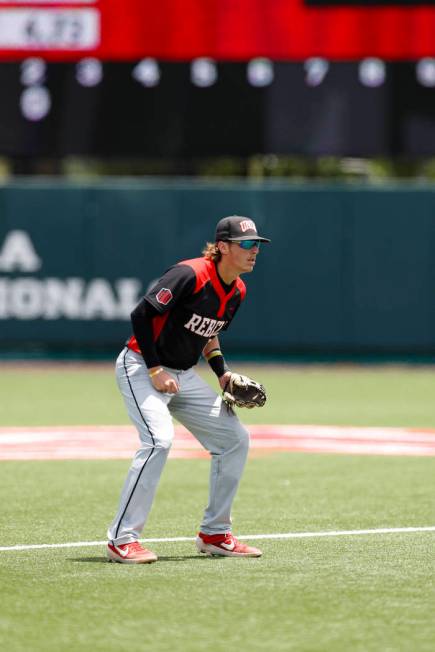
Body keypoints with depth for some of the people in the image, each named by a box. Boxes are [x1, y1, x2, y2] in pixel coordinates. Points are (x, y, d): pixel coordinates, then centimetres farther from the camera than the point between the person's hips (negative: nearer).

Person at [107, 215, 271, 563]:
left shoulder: (238, 291, 5)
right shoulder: (189, 275, -22)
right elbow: (141, 315, -21)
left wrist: (223, 374, 7)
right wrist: (155, 371, -22)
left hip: (184, 376, 9)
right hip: (140, 366, -9)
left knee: (236, 438, 5)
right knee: (159, 439, -29)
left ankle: (214, 534, 15)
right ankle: (122, 539, -23)